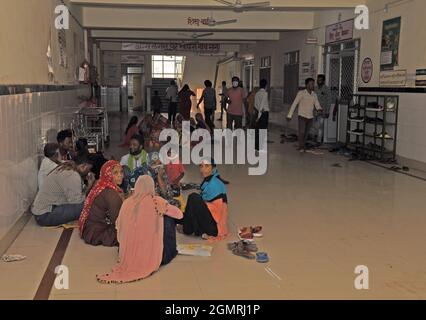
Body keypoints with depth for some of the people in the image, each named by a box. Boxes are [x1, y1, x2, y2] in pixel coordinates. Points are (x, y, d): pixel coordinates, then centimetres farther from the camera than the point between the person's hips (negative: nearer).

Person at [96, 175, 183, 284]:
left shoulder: (127, 202, 0)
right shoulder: (157, 202, -8)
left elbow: (119, 227, 8)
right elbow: (179, 215, 3)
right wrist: (165, 209, 23)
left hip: (128, 256, 4)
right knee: (168, 219, 13)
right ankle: (169, 254, 21)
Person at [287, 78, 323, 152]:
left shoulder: (314, 95, 4)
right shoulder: (301, 93, -9)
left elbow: (317, 105, 1)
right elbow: (294, 104, -7)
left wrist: (319, 109, -24)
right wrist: (290, 115, -8)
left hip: (310, 117, 4)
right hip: (302, 116, -4)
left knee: (306, 133, 8)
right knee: (302, 132, -11)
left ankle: (303, 146, 20)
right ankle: (301, 147, -2)